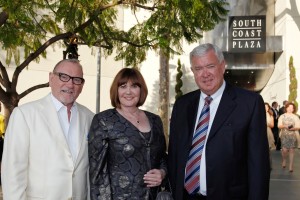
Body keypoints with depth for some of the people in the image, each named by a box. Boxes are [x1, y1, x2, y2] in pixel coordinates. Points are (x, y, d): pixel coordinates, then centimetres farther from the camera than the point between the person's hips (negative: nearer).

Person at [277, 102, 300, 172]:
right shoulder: (282, 116, 5)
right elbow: (279, 126, 0)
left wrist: (293, 128, -19)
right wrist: (285, 126, -19)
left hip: (293, 135, 0)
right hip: (284, 135, 0)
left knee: (292, 150, -1)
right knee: (284, 150, -10)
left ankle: (291, 166, 6)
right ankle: (284, 160, 21)